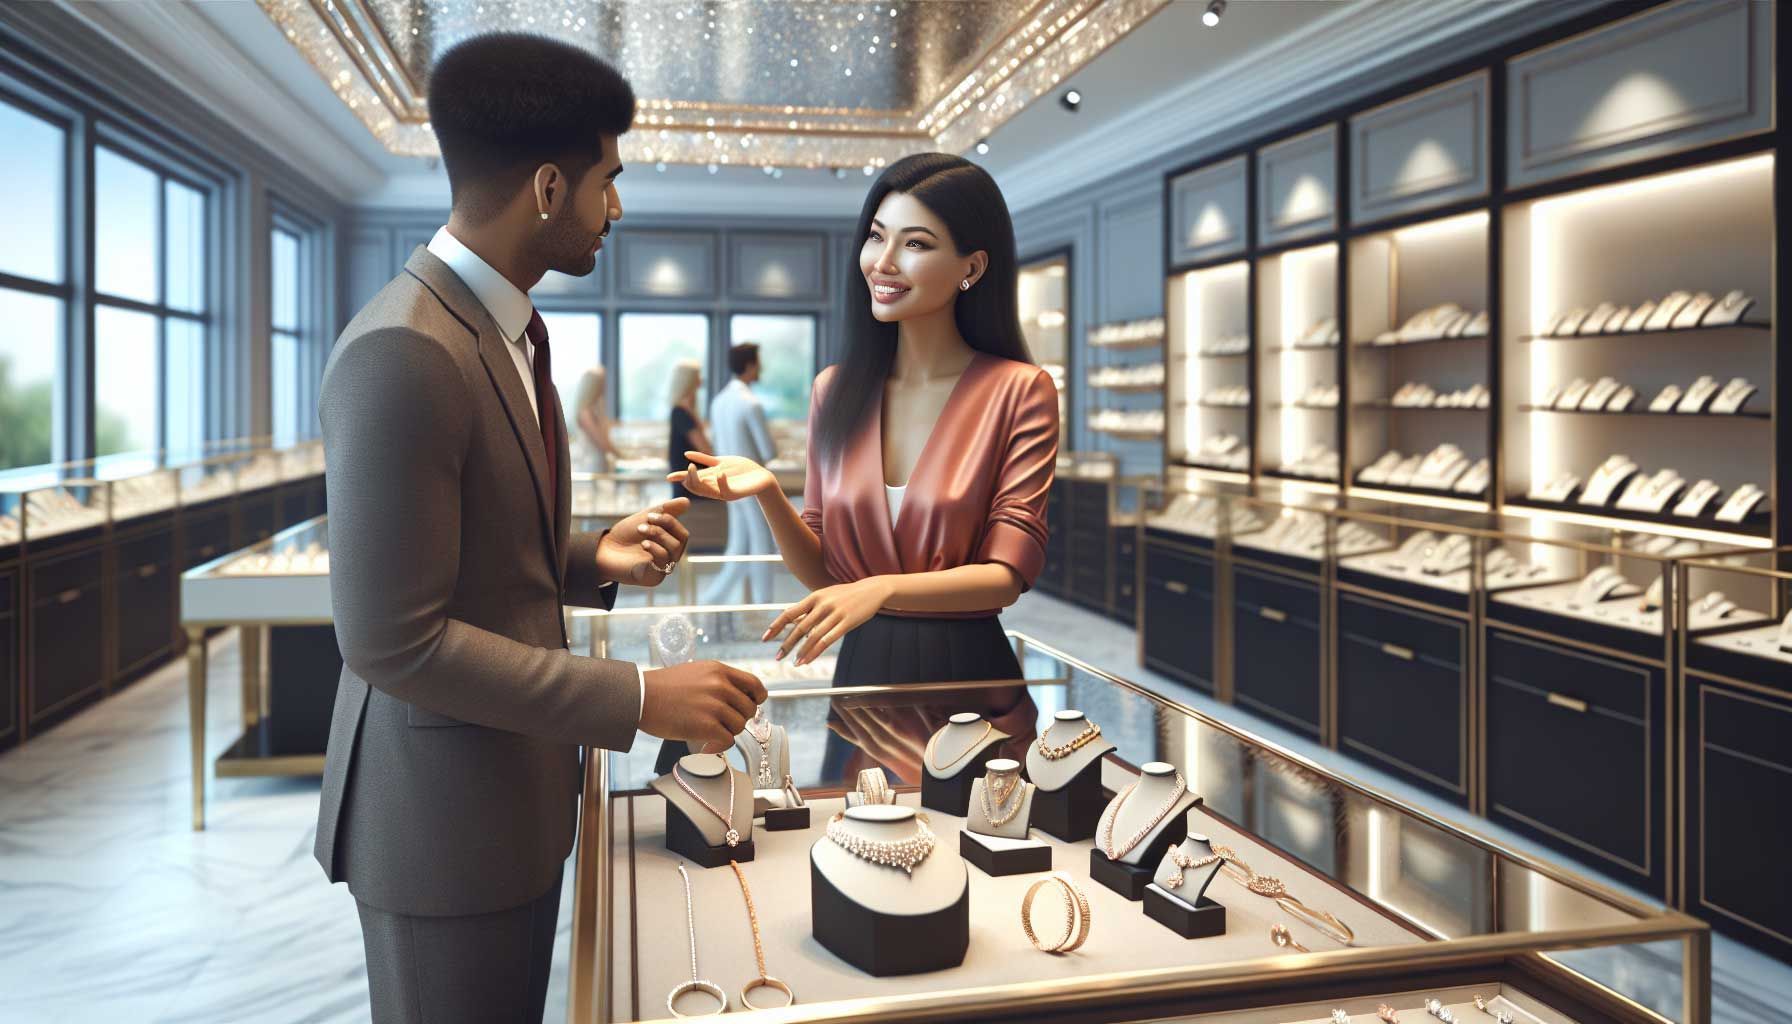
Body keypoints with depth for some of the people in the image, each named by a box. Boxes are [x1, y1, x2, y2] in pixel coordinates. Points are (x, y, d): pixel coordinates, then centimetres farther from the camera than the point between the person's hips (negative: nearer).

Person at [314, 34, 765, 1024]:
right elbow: (393, 640, -25)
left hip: (519, 788, 9)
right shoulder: (404, 354, -24)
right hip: (442, 815, -9)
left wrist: (594, 558, -1)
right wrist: (639, 699, -24)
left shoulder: (507, 325, 8)